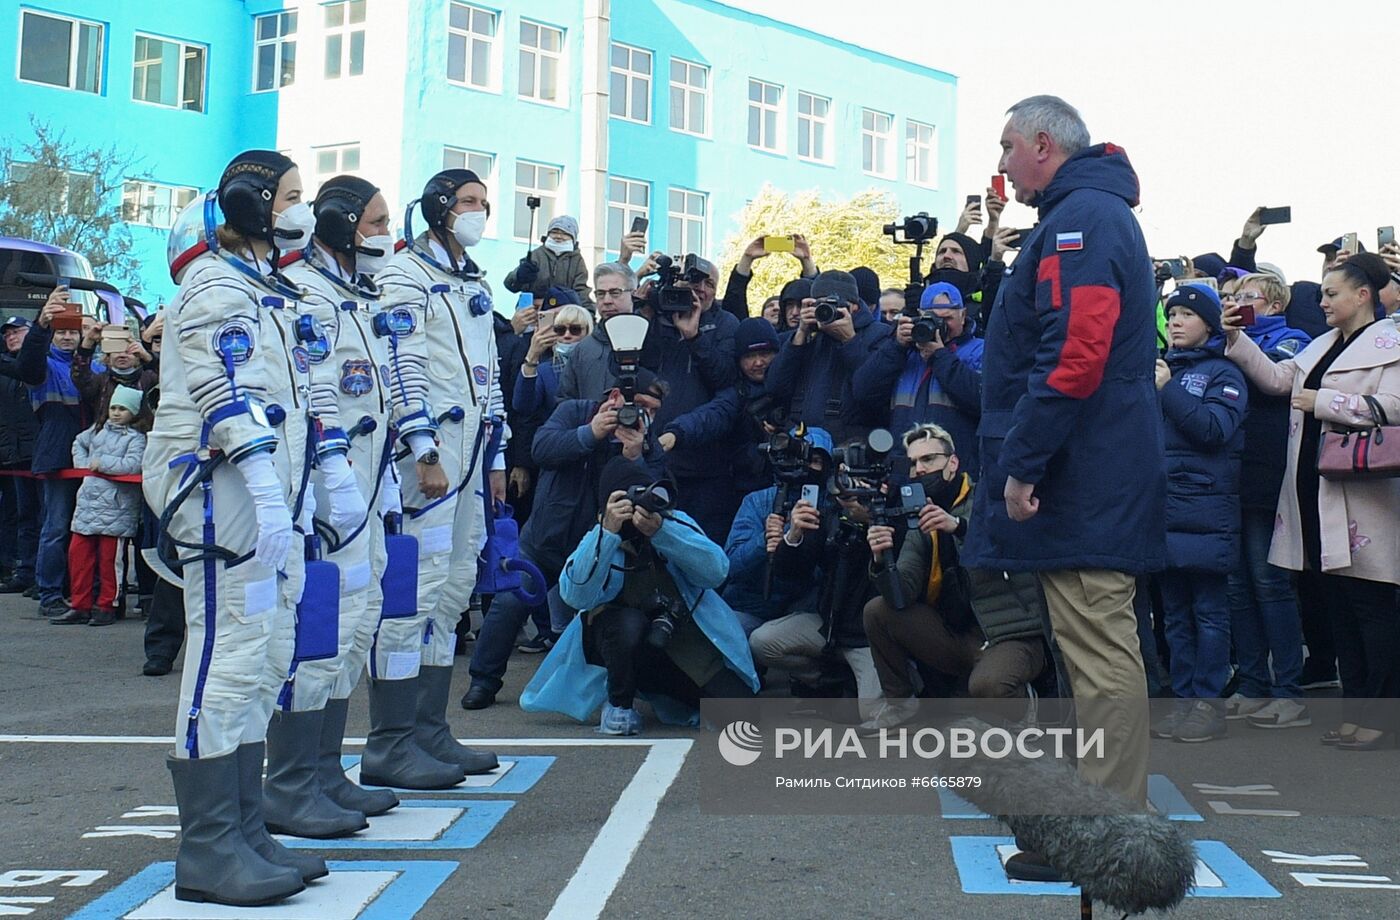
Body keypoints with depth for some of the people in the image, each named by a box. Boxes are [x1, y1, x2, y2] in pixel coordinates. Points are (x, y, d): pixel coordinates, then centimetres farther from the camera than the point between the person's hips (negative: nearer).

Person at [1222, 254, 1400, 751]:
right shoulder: (1322, 346, 20)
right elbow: (1277, 378, 15)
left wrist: (1323, 402, -11)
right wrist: (1236, 339, 6)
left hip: (1360, 496, -8)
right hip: (1315, 493, 8)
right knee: (1338, 606, 10)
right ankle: (1355, 710, 16)